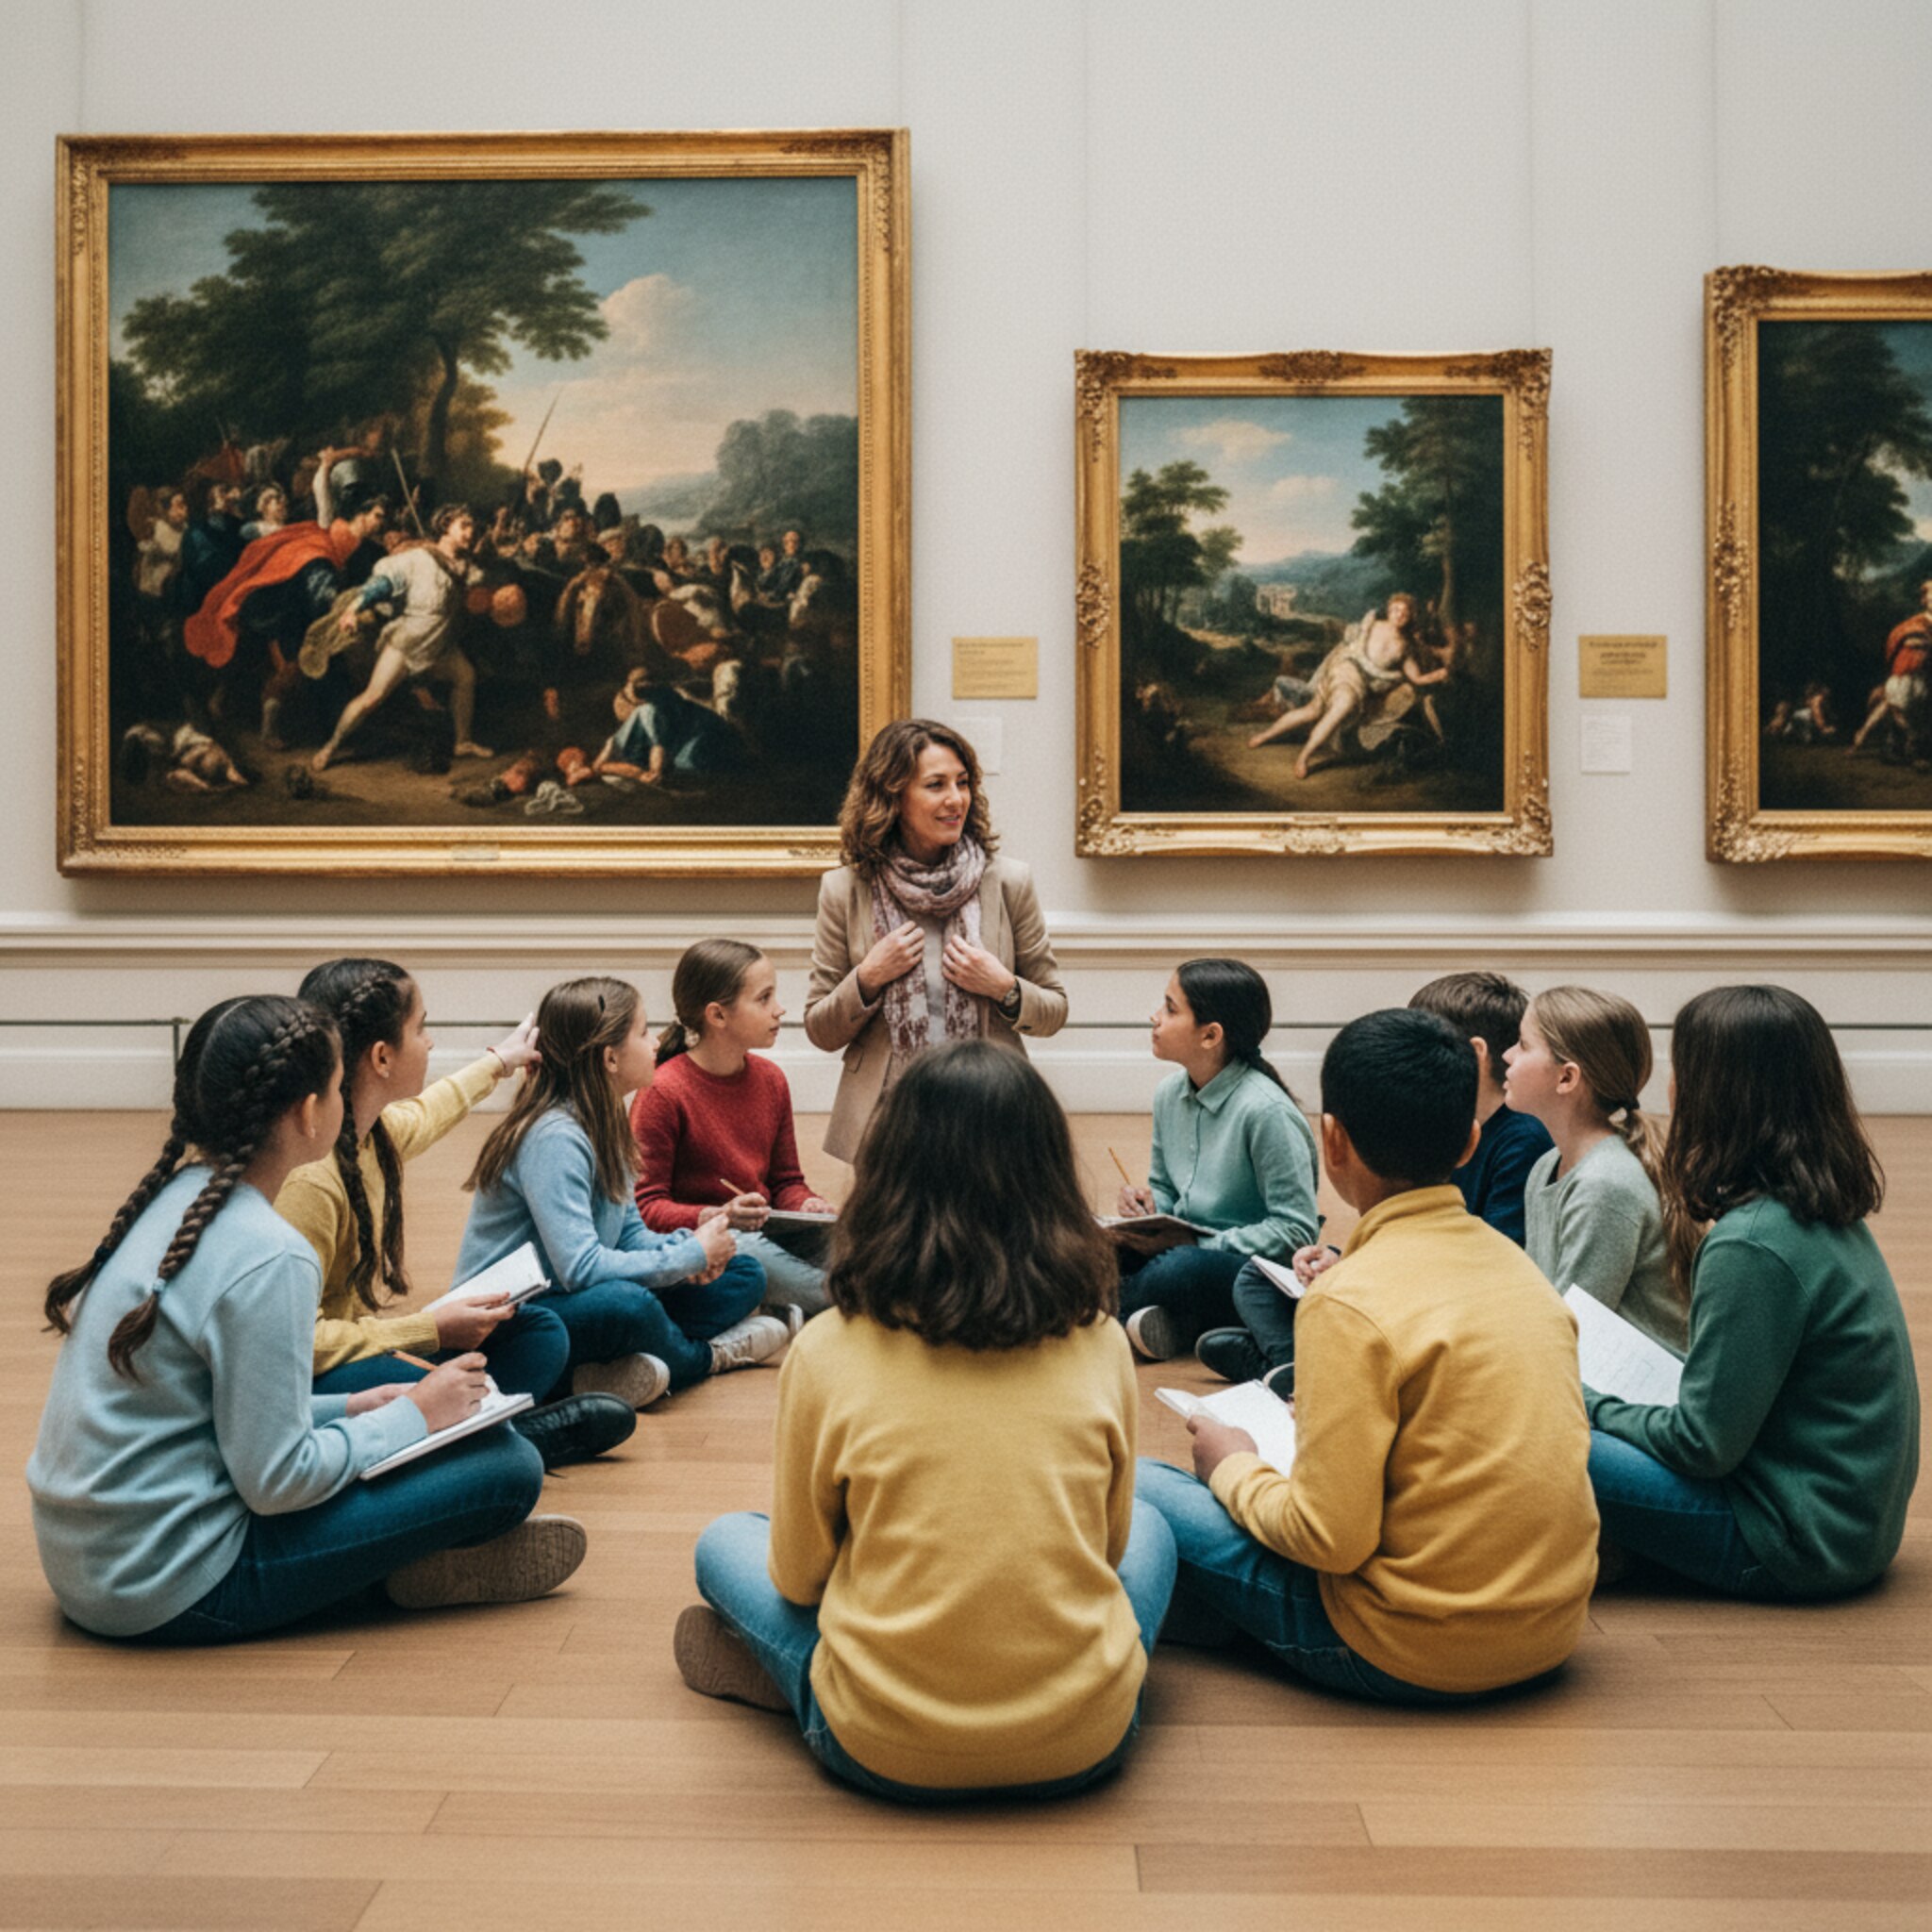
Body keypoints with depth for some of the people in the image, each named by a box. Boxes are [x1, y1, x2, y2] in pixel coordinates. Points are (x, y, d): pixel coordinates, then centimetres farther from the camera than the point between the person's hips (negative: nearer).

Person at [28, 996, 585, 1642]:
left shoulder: (170, 1199, 4)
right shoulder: (267, 1259, -23)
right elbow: (275, 1481, -21)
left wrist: (348, 1409, 9)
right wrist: (413, 1417, -7)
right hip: (171, 1590, -9)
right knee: (509, 1465, -10)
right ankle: (418, 1567, 12)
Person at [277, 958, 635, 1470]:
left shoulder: (375, 1131, 2)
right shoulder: (308, 1179, -27)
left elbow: (423, 1114, 31)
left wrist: (496, 1062, 46)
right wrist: (431, 1329, -23)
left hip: (362, 1340, 11)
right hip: (313, 1383, -11)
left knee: (539, 1332, 9)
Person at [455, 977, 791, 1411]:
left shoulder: (603, 1122, 7)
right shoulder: (553, 1138, -22)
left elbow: (630, 1232, 12)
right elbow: (580, 1268, -31)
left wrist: (685, 1248, -10)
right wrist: (691, 1255, -20)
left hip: (577, 1297, 10)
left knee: (744, 1276, 6)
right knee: (626, 1303, -39)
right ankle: (707, 1356, -7)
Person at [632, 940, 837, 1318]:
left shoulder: (771, 1080, 9)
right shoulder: (662, 1092, -11)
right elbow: (645, 1205, -11)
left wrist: (808, 1206, -7)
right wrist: (716, 1217, -28)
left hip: (765, 1233, 6)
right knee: (743, 1249, -38)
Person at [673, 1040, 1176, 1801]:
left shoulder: (828, 1352, -13)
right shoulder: (1100, 1346, -8)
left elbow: (797, 1576, 0)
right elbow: (1105, 1544, 7)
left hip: (887, 1752, 0)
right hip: (1082, 1744, 1)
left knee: (724, 1544, 24)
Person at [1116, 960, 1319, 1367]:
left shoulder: (1266, 1111, -19)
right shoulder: (1169, 1093, 5)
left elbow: (1296, 1230, -18)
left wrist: (1203, 1245, -22)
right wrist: (1146, 1206, -6)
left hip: (1263, 1274, -7)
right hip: (1189, 1249, 7)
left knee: (1181, 1270, -38)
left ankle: (1120, 1304, -10)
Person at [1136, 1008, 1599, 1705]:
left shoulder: (1351, 1302, -21)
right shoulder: (1517, 1264, 1)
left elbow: (1332, 1538, -21)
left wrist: (1234, 1469, -2)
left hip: (1419, 1654, -7)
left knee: (1131, 1488, 2)